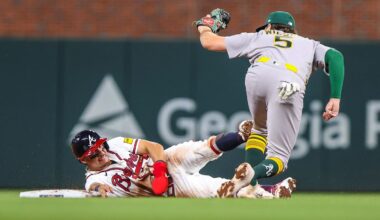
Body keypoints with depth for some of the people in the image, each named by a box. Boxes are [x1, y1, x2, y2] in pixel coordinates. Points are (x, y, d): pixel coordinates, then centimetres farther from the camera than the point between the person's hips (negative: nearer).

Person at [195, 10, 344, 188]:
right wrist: (335, 98, 9)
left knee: (260, 128, 31)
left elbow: (209, 42, 41)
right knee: (278, 156, 0)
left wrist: (204, 26, 64)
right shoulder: (309, 44, 39)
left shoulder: (258, 37, 38)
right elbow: (335, 56, 18)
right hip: (289, 87, -2)